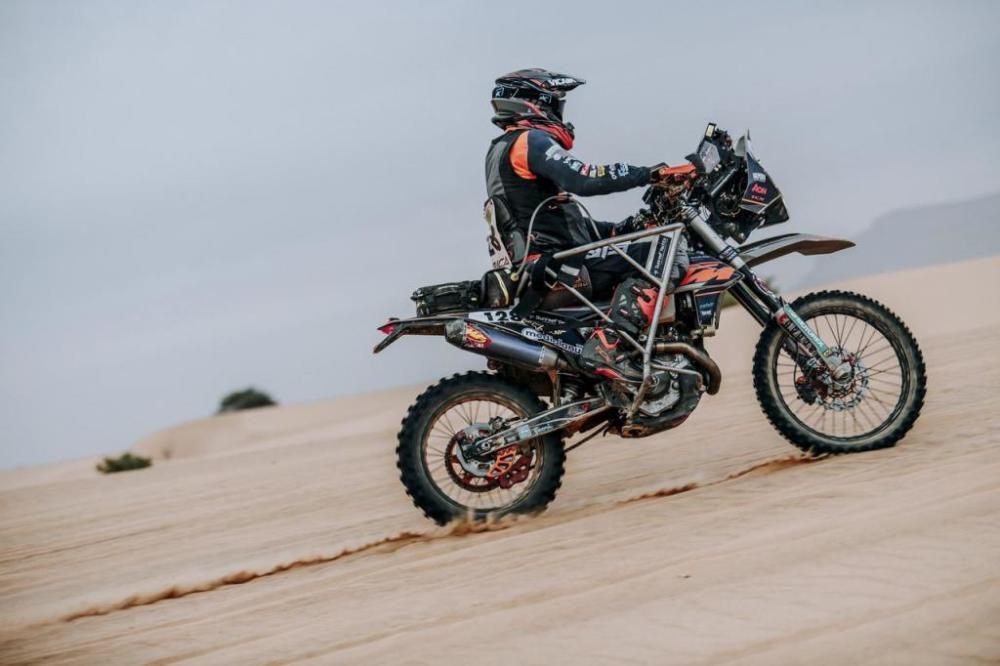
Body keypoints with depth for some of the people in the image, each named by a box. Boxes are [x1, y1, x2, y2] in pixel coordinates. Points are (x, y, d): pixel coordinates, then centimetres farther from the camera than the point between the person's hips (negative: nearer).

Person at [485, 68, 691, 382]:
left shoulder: (501, 150, 27)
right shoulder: (529, 141, -5)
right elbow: (581, 180, -23)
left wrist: (619, 229, 18)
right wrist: (651, 174, -21)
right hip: (553, 266, -11)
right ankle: (607, 345, -28)